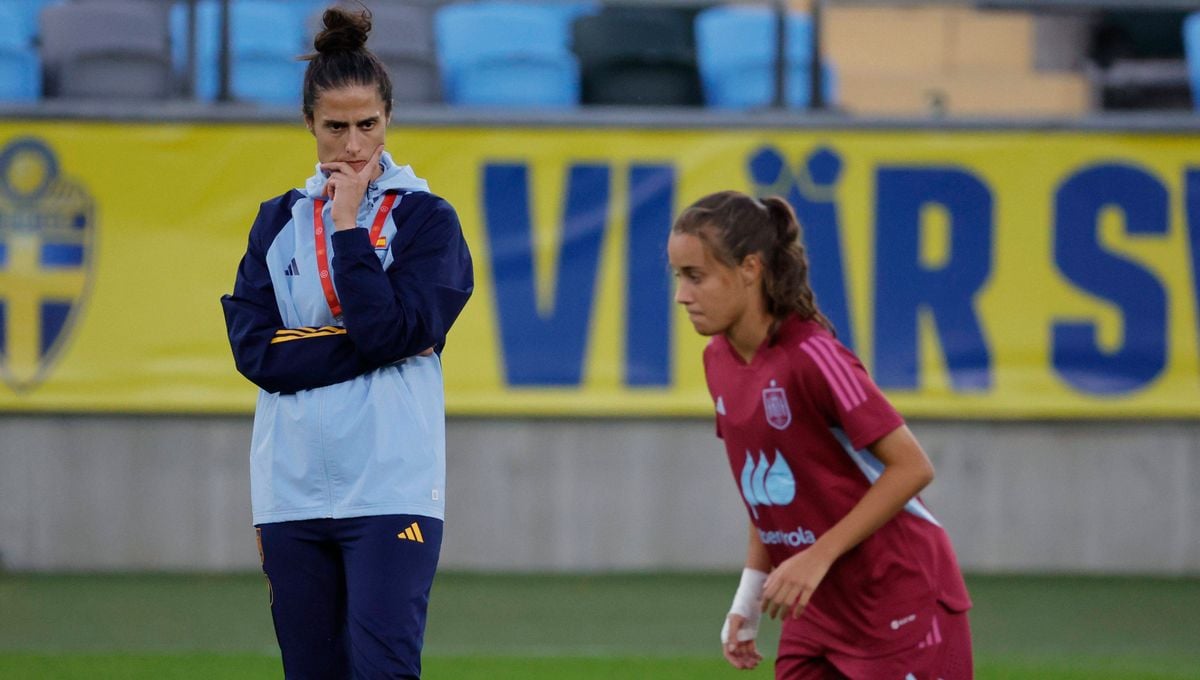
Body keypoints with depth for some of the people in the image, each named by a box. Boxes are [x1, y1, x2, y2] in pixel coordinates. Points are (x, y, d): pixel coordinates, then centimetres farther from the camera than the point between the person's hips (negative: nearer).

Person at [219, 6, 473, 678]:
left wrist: (348, 226, -7)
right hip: (294, 489, 4)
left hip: (392, 488, -4)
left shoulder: (426, 219, 2)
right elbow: (255, 349, 0)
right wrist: (363, 344, -9)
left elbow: (390, 328, -12)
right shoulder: (280, 221, 12)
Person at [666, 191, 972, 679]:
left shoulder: (812, 358, -20)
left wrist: (819, 556, -23)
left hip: (903, 609, -8)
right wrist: (749, 595, 10)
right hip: (818, 613, 8)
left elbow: (912, 466, -20)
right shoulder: (719, 361, 4)